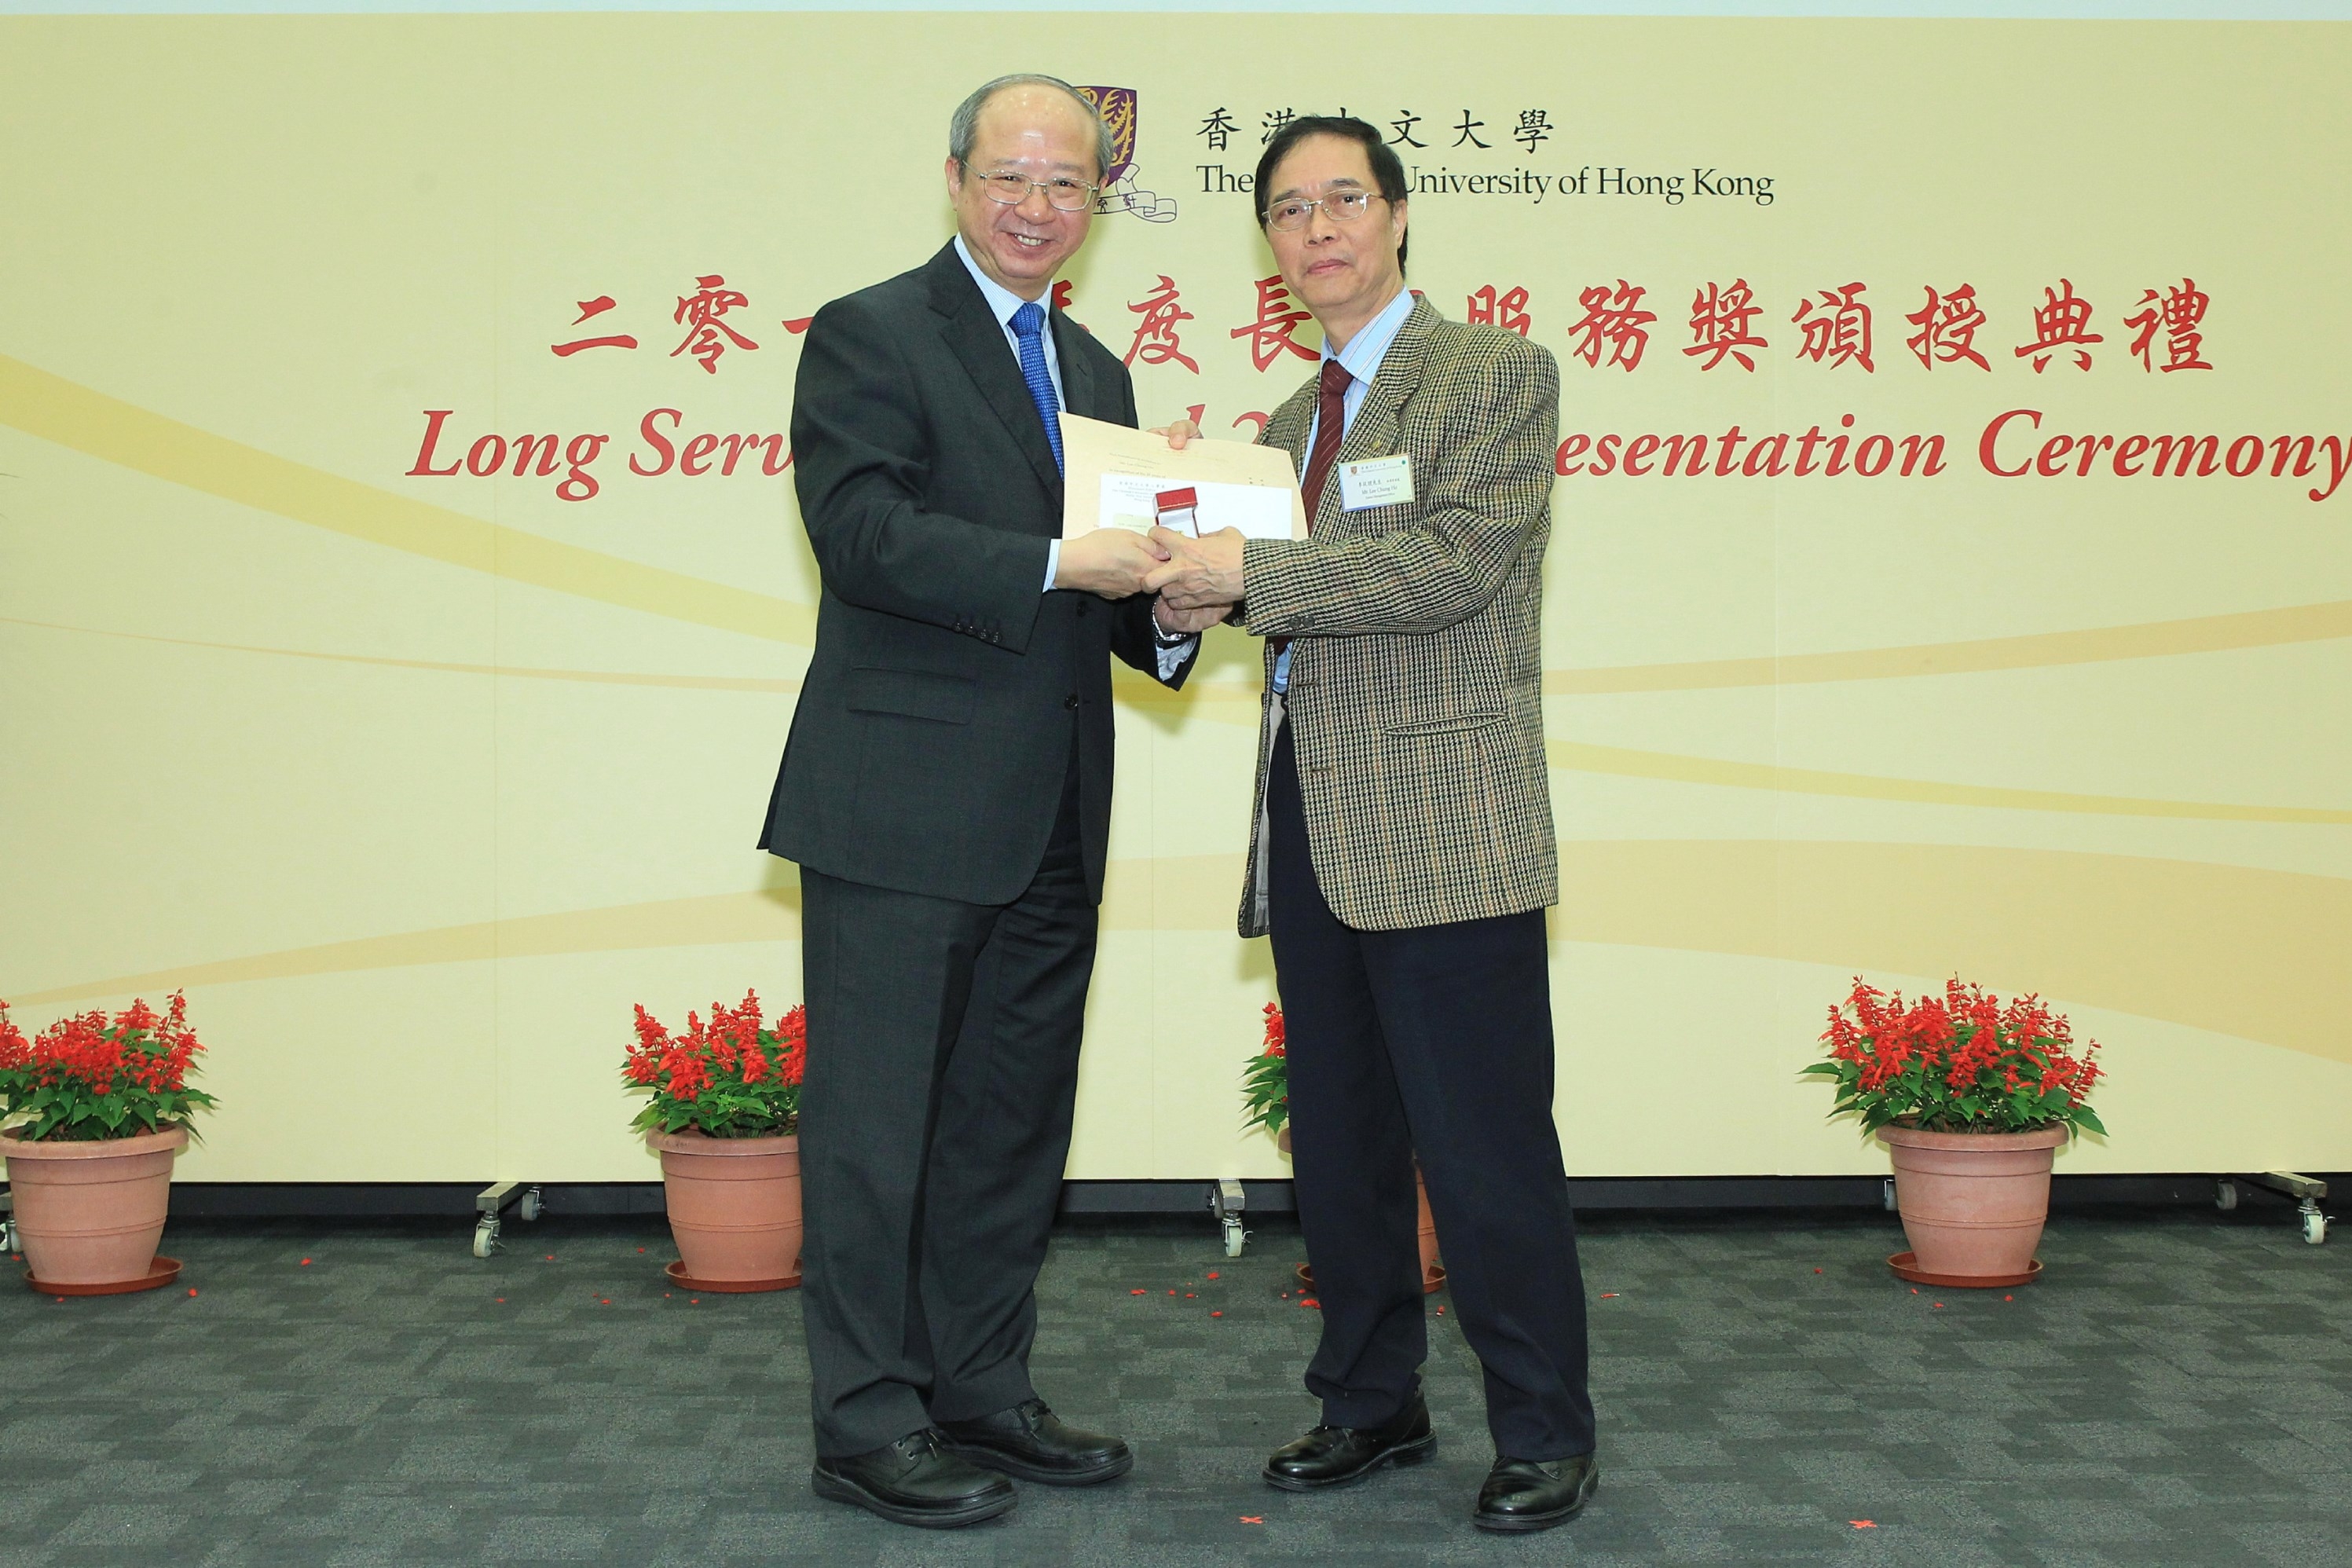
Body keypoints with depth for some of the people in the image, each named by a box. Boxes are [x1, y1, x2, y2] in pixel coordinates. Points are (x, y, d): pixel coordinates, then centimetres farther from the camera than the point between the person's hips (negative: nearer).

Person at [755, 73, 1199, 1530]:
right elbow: (863, 532, -18)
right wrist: (1058, 565, -25)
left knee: (1014, 1119, 14)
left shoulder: (1096, 373, 19)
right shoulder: (869, 335, -4)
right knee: (879, 1120, 0)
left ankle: (984, 1390, 27)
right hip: (903, 806, -7)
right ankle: (869, 1422, 10)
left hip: (1050, 820, 8)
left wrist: (1164, 617, -1)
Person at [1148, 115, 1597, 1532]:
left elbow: (1459, 559, -17)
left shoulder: (1497, 373, -3)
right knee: (1339, 1141, 13)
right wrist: (1204, 561, 0)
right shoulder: (1293, 419, 20)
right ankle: (1374, 1403, 27)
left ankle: (1547, 1438, 10)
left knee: (1485, 1147, -4)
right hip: (1313, 823, 7)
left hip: (1447, 827, -7)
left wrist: (1252, 569, -17)